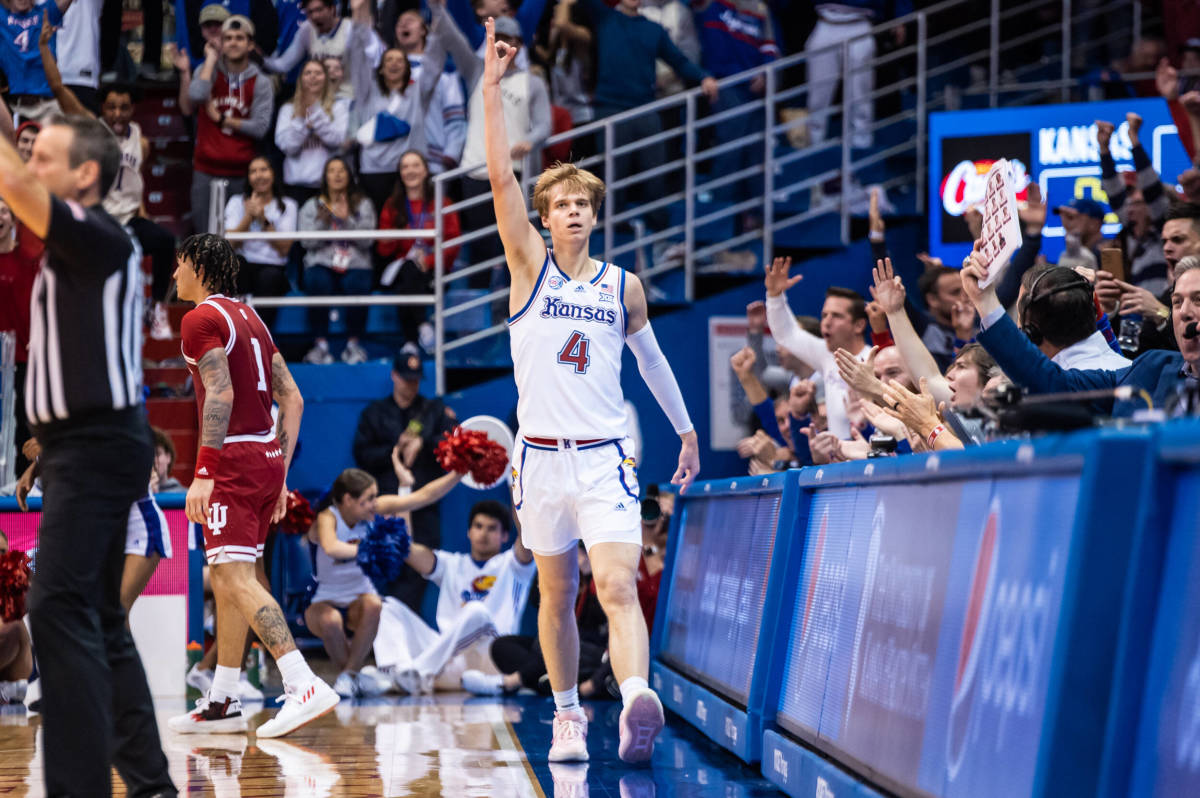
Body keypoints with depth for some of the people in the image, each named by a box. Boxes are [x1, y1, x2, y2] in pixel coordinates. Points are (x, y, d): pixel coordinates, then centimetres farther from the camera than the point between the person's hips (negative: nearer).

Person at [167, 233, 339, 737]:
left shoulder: (202, 318, -7)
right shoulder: (249, 318, 20)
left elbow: (220, 396, -19)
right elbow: (293, 399, 18)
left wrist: (203, 473, -23)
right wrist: (280, 473, 19)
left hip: (233, 458, -9)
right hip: (267, 458, 9)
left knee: (237, 578, -15)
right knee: (226, 578, 16)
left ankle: (304, 685, -28)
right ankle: (222, 703, 21)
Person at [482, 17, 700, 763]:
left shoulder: (623, 286, 7)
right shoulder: (530, 266, 2)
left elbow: (651, 357, 22)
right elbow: (502, 177, -9)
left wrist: (686, 429, 26)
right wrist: (493, 88, -15)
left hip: (605, 457, 0)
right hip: (542, 456, 1)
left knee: (618, 585, -17)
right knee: (557, 594, 10)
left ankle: (637, 702, -36)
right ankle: (568, 715, 25)